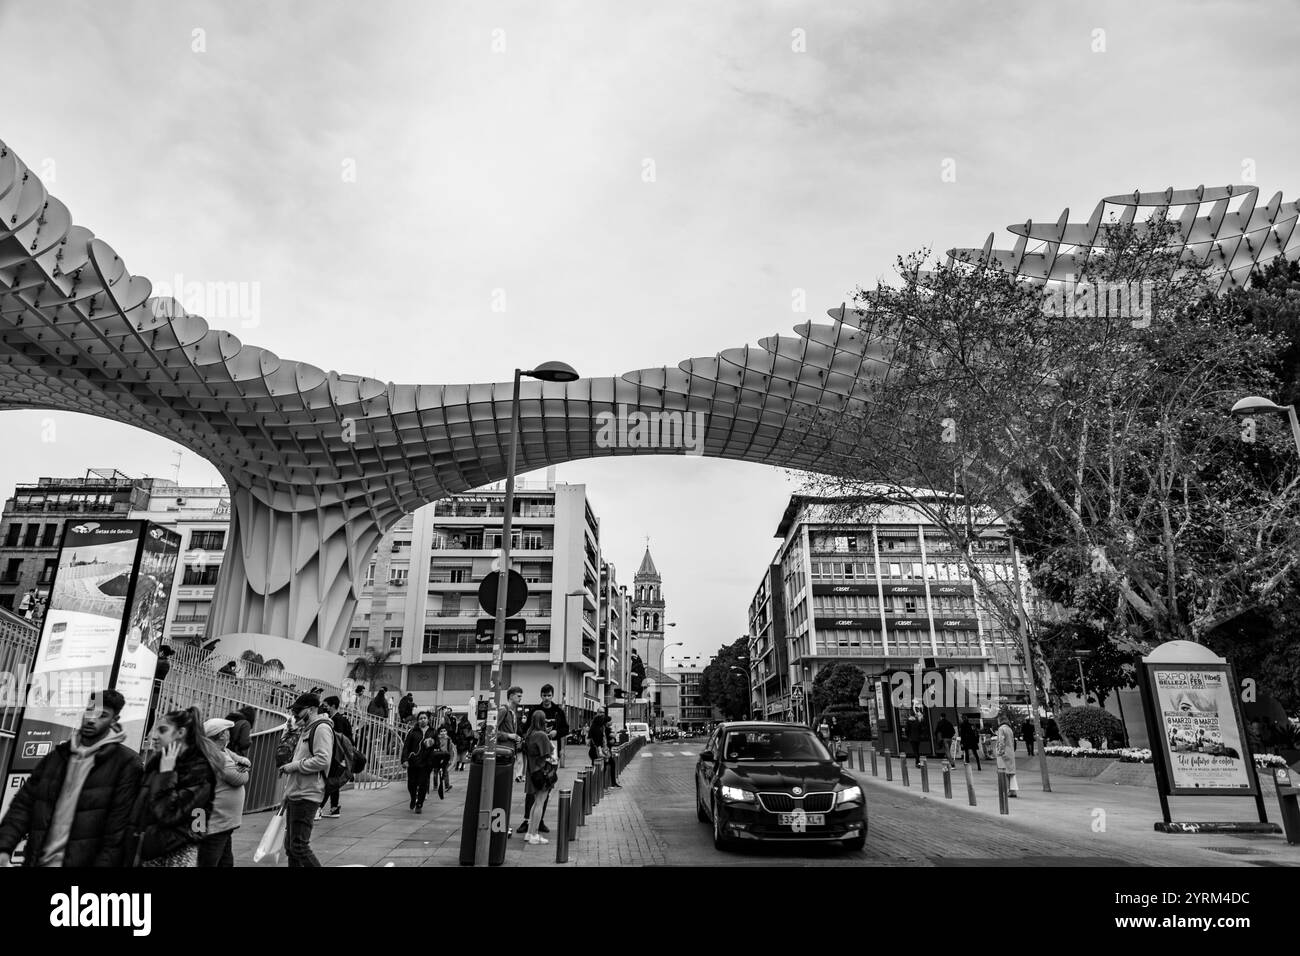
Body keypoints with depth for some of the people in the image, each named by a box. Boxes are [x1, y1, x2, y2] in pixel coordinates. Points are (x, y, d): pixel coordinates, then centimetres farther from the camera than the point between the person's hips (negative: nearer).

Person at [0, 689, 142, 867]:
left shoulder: (125, 763, -11)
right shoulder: (57, 756, 8)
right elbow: (24, 803, 7)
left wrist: (104, 862, -19)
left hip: (82, 861, -5)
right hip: (37, 861, 5)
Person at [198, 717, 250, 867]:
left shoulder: (224, 751, 7)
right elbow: (240, 779, -21)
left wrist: (244, 761, -8)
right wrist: (244, 772, 1)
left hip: (224, 823, 10)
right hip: (214, 825, -10)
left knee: (226, 862, 19)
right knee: (208, 863, -1)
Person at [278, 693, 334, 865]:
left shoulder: (321, 728, -12)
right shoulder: (306, 730, 19)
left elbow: (323, 760, -22)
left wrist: (295, 765, -15)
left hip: (307, 796, -10)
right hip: (294, 794, 10)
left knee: (299, 846, -8)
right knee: (290, 846, 15)